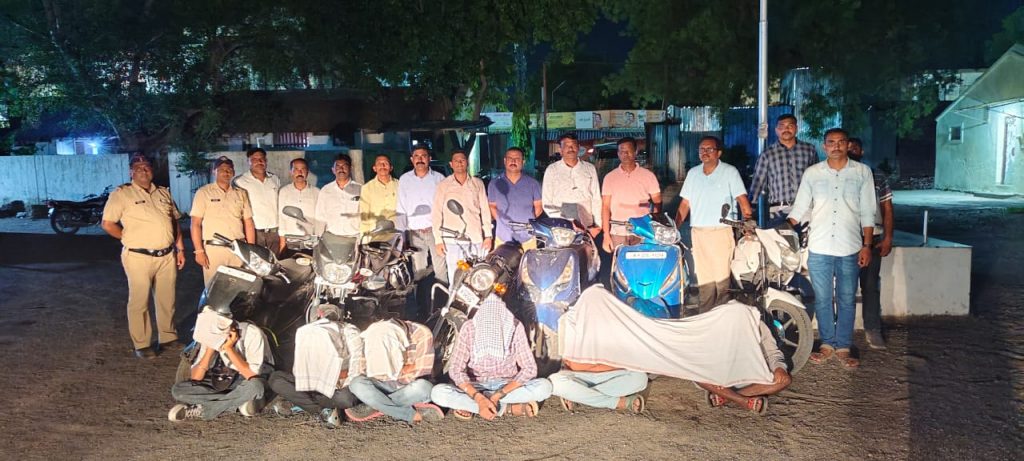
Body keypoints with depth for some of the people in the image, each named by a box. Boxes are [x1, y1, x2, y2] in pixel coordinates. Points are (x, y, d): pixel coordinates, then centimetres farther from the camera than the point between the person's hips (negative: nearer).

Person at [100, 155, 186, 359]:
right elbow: (107, 224, -7)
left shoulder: (164, 193, 13)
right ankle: (141, 344, 9)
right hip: (139, 257, -5)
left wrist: (180, 249, 12)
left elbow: (175, 221, 16)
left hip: (167, 256, 5)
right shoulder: (121, 194, -4)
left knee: (167, 300, 12)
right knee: (139, 302, 1)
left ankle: (168, 337, 24)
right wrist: (130, 238, -2)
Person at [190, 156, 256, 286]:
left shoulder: (241, 194, 12)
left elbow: (248, 223, 12)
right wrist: (199, 251, -9)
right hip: (213, 249, -3)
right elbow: (196, 224, -1)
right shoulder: (203, 193, 2)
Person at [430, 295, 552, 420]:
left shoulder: (515, 327, -19)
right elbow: (455, 370, -18)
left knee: (544, 386, -29)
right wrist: (480, 399, -32)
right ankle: (510, 407, -23)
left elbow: (529, 369, -19)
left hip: (507, 386, 0)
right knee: (437, 393, -28)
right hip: (476, 387, 0)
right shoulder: (469, 328, -19)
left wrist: (498, 396, -28)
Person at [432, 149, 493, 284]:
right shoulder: (443, 185, 5)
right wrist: (438, 240, -2)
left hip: (475, 238, 1)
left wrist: (488, 235, 5)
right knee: (455, 278, -1)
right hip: (452, 240, -1)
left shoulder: (478, 184, 9)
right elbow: (436, 213, 4)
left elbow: (485, 210, 10)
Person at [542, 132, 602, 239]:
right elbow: (547, 203, 5)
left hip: (587, 227, 1)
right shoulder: (552, 170, 9)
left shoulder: (590, 169, 14)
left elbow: (596, 199, 12)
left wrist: (597, 225, 2)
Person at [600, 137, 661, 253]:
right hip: (618, 232, 1)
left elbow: (657, 203, 7)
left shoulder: (648, 175, 7)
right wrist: (606, 234, -2)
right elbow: (605, 207, 5)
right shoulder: (610, 177, 8)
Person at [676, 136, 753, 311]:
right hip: (697, 232, 4)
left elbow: (742, 199, -6)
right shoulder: (693, 173, 14)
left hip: (721, 232, -4)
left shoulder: (730, 172, 0)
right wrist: (674, 227, 6)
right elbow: (685, 203, 15)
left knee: (722, 278, -8)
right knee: (703, 279, 7)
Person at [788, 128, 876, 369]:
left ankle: (843, 347, 16)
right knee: (822, 299, 8)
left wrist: (867, 245, 0)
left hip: (850, 249, -1)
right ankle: (827, 344, 20)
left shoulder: (862, 172, 4)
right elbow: (799, 208, 7)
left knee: (846, 300, 6)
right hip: (819, 248, 1)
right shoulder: (812, 173, 6)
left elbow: (867, 213, 5)